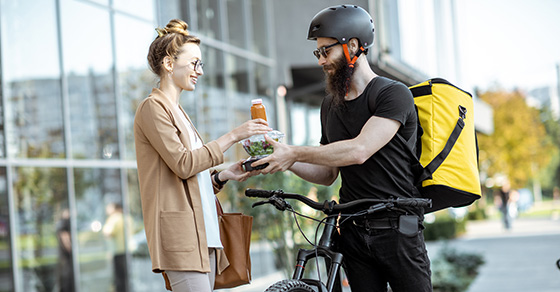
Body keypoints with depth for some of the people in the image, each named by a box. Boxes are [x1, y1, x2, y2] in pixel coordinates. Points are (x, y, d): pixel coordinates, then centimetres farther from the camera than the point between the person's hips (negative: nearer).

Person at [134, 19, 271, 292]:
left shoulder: (178, 112, 25)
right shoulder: (153, 107, -3)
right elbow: (183, 165, -14)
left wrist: (224, 176, 6)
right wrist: (233, 136, -11)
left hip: (203, 235, 9)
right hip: (180, 235, -9)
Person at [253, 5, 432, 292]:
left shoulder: (394, 94, -8)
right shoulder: (330, 104, 15)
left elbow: (359, 151, -22)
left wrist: (294, 153, -18)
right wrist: (285, 161, 1)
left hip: (397, 229, -6)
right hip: (353, 233, 6)